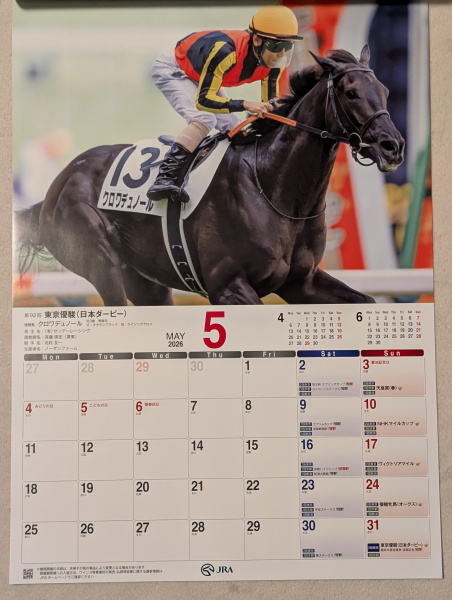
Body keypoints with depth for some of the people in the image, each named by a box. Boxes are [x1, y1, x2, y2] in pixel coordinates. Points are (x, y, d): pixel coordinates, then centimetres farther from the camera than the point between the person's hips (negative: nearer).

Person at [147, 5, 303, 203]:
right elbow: (203, 100, -40)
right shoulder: (226, 51, -39)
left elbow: (271, 104, -7)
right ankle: (164, 180, -33)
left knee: (233, 129, 2)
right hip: (172, 70, -8)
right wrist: (245, 105, -50)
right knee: (204, 119, -29)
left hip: (200, 78, 8)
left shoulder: (273, 62, -18)